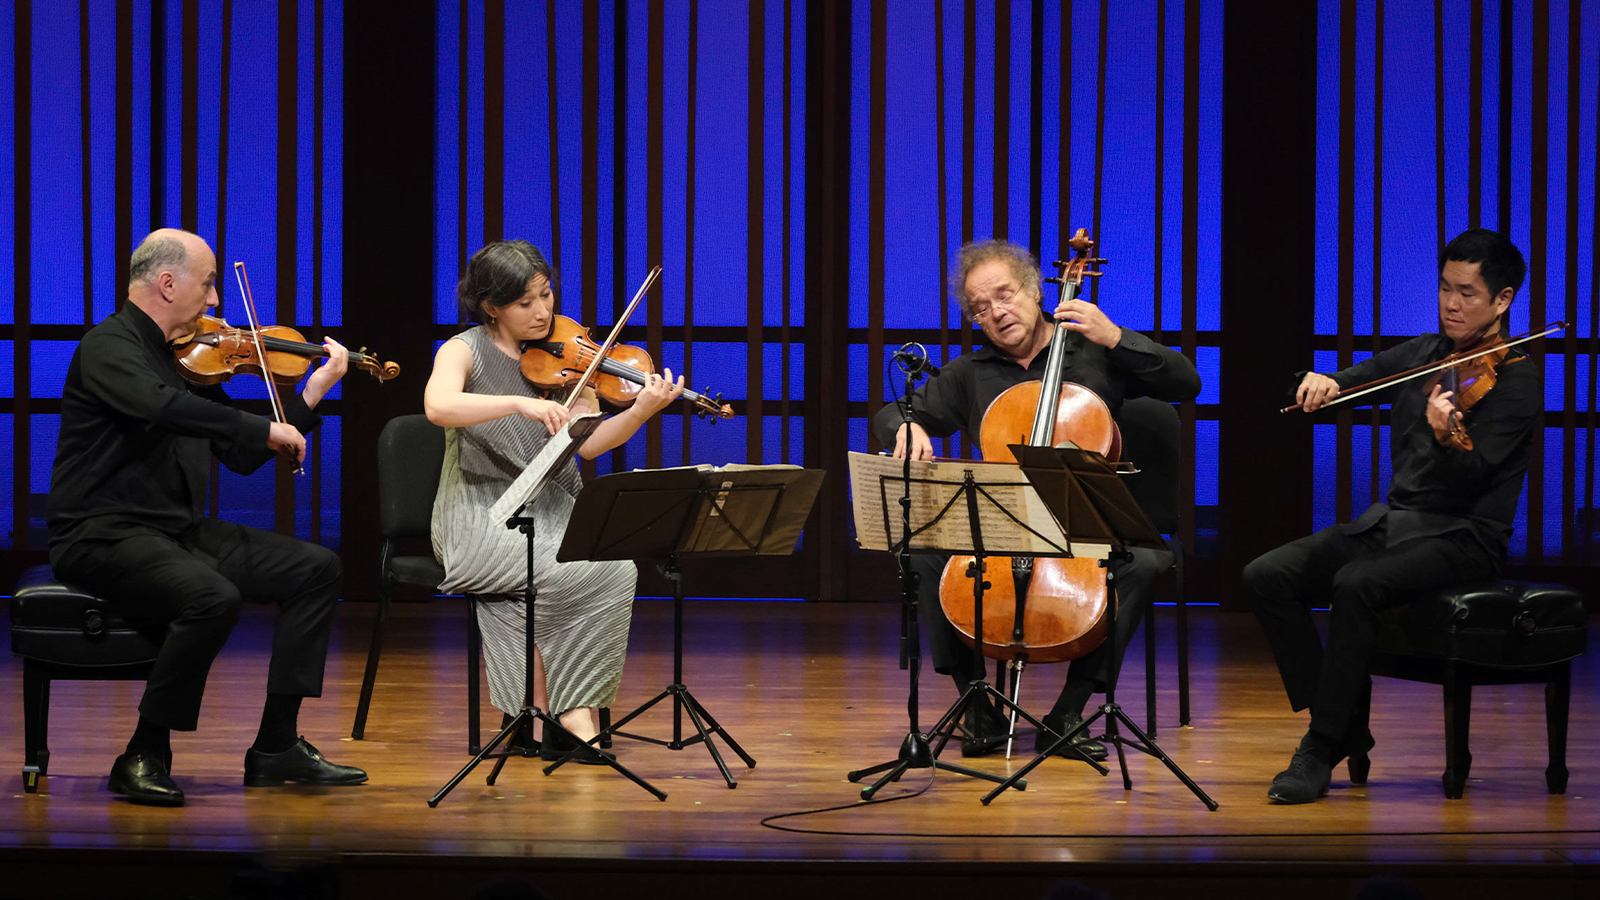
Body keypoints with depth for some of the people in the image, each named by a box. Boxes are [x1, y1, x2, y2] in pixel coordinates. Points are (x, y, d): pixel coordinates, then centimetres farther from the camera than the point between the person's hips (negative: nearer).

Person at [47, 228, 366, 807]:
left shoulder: (188, 358, 16)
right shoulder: (109, 347, -11)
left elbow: (241, 456, 18)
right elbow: (160, 408, -33)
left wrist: (313, 391, 13)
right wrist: (265, 429, -27)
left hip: (181, 531, 9)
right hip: (104, 536, -9)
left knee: (316, 568, -1)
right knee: (213, 597, -35)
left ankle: (276, 747, -1)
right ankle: (144, 759, -19)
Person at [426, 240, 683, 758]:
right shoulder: (466, 351, -1)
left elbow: (587, 444, 0)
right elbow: (438, 405, -25)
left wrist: (642, 410, -17)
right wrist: (521, 404, -36)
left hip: (554, 511, 4)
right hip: (482, 517, -4)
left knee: (615, 568, -28)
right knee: (559, 571, -32)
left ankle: (570, 706, -19)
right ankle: (569, 713, -16)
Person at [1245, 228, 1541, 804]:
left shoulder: (1515, 378, -9)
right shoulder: (1419, 356, 13)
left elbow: (1471, 476, -21)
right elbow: (1349, 382, 17)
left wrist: (1448, 440, -44)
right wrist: (1320, 383, -7)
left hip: (1462, 536, -7)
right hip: (1390, 520, 7)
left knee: (1357, 584, -35)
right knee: (1267, 576, -12)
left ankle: (1323, 749, -24)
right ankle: (1346, 729, -7)